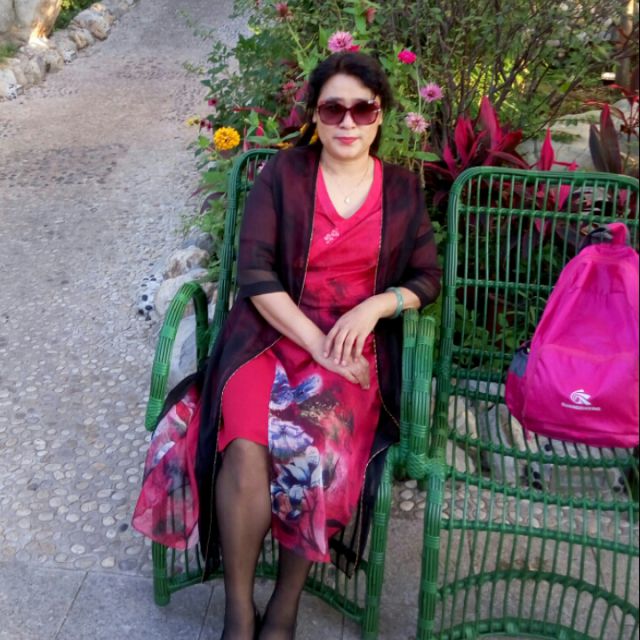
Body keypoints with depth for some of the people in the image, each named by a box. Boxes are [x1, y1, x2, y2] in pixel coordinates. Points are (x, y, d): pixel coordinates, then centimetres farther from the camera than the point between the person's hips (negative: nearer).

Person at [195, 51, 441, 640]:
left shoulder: (403, 189, 11)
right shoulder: (283, 173, 4)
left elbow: (427, 279, 11)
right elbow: (255, 271, -4)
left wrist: (375, 305, -10)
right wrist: (316, 342, -13)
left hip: (356, 347, 1)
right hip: (273, 333, 0)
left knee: (317, 445, -29)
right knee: (247, 448, -29)